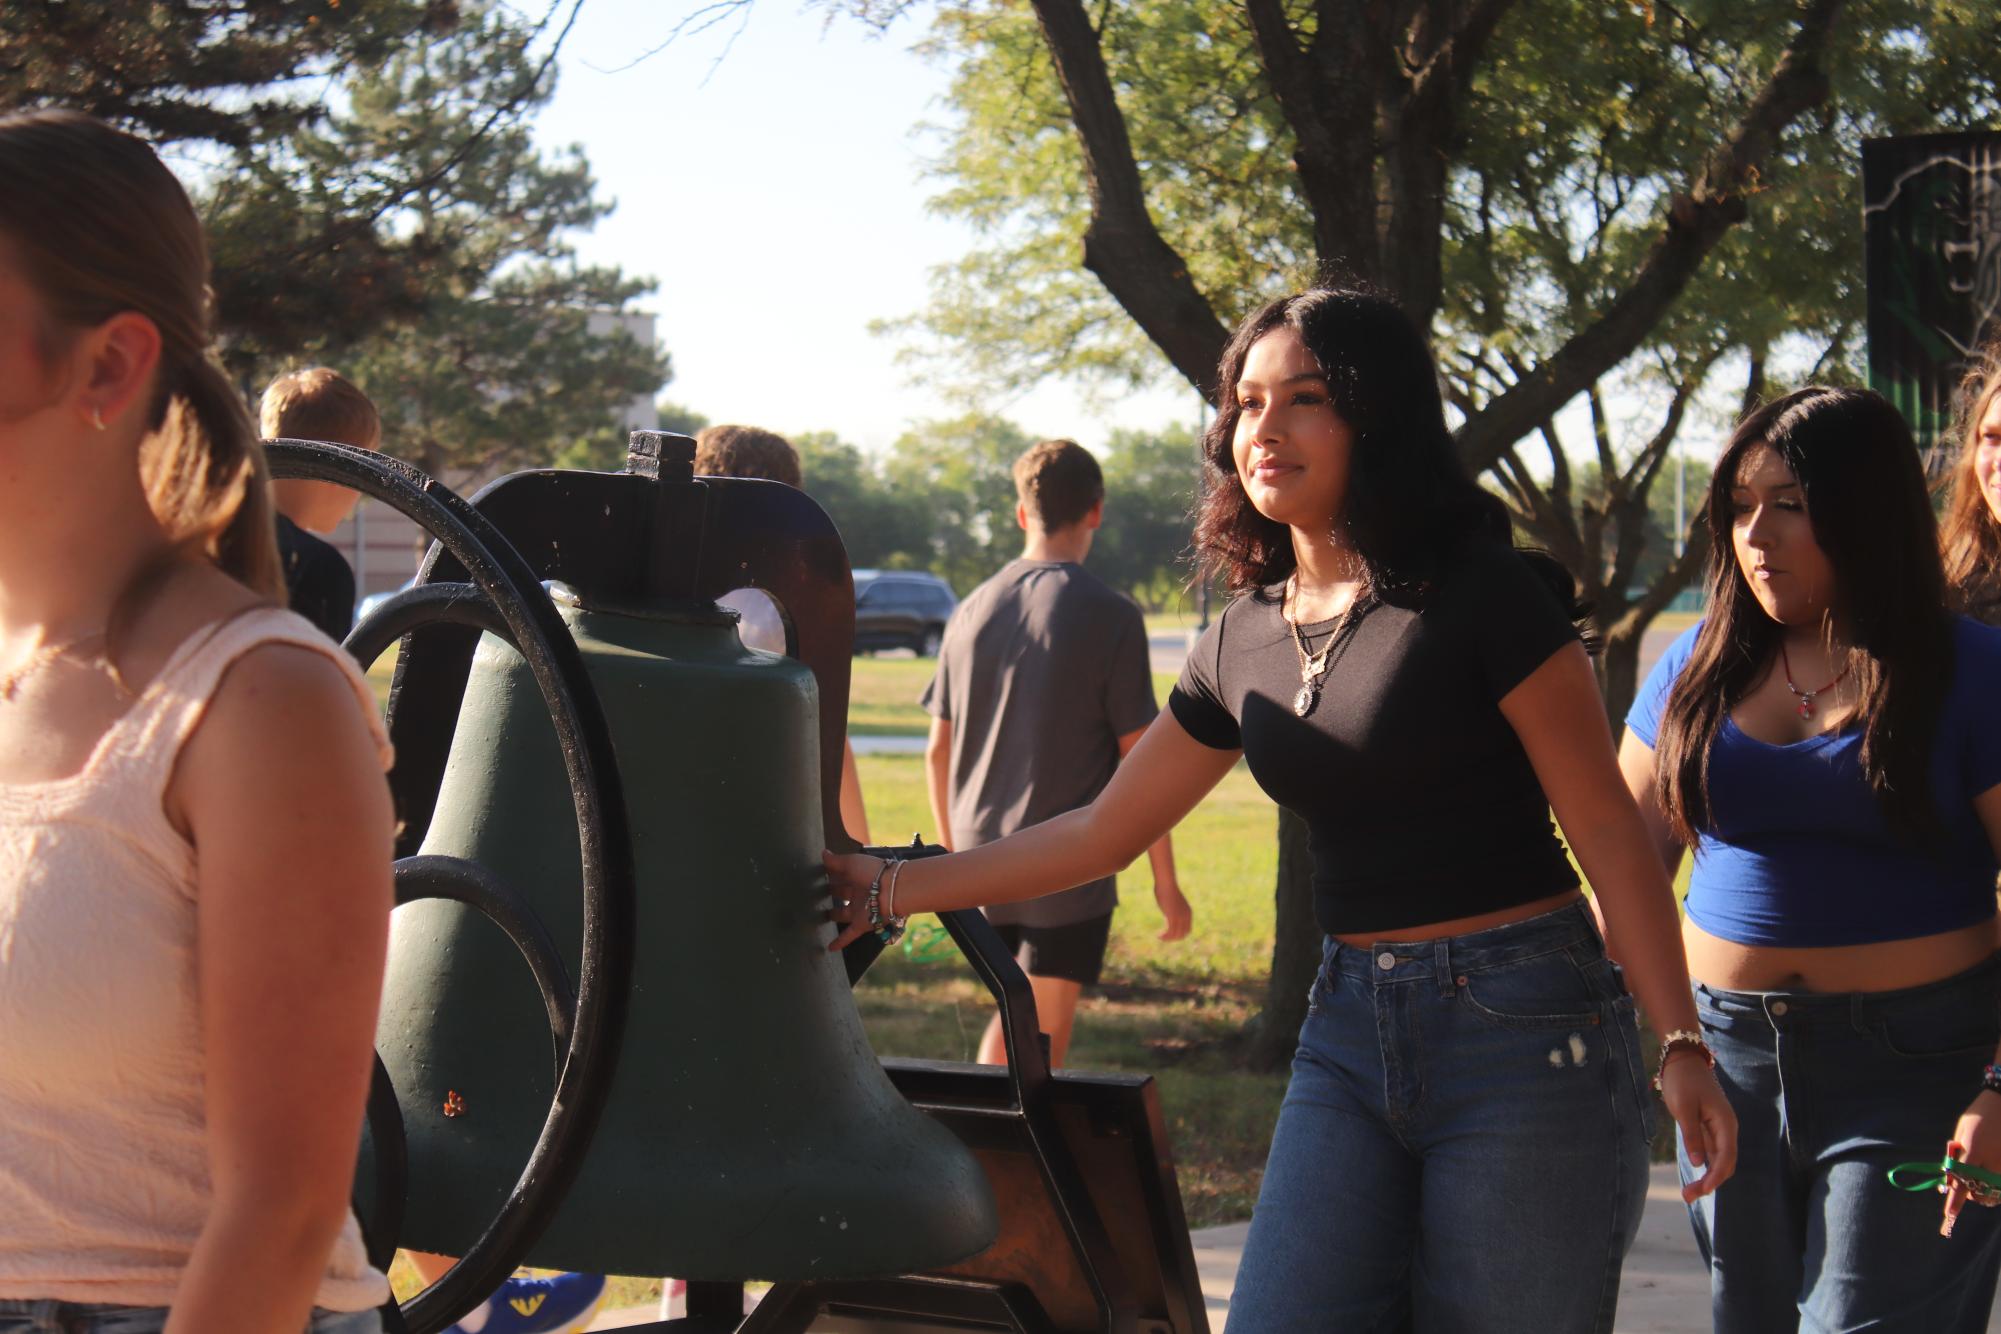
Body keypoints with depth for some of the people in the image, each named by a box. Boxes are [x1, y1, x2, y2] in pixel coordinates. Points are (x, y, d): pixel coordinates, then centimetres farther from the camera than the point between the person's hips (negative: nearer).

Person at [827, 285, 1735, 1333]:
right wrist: (886, 890, 18)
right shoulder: (1244, 642, 11)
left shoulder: (1482, 596, -7)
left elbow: (1607, 829, -8)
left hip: (1523, 1030, -5)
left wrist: (1680, 1047, -14)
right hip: (1348, 1031, 6)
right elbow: (1098, 833, 19)